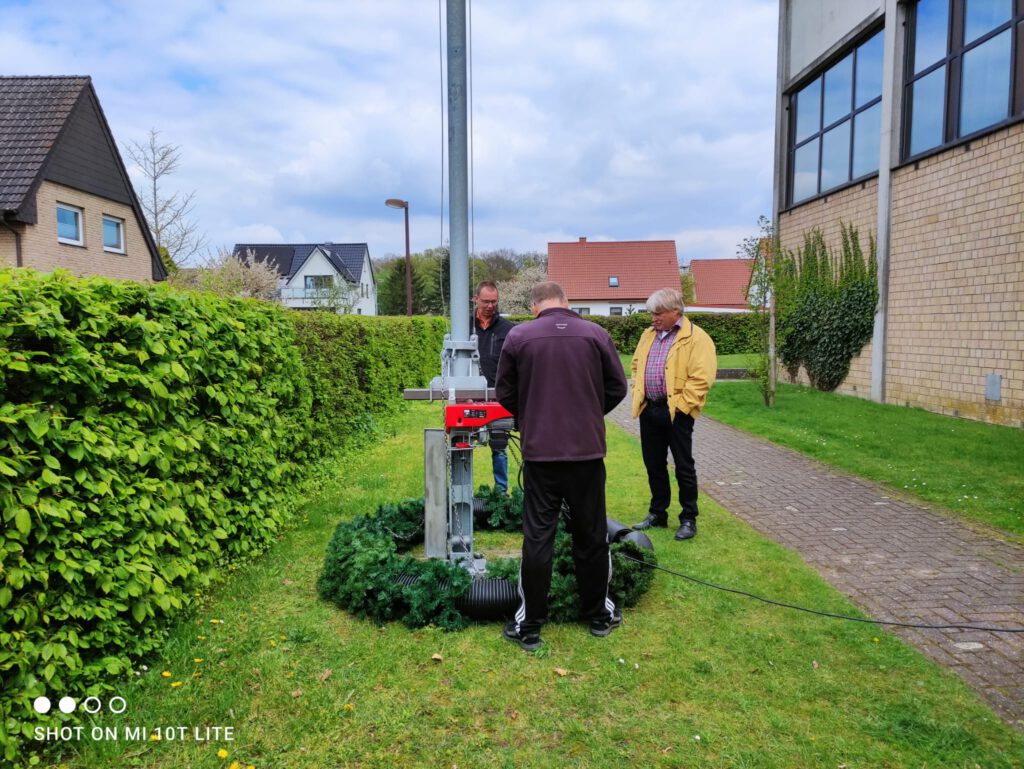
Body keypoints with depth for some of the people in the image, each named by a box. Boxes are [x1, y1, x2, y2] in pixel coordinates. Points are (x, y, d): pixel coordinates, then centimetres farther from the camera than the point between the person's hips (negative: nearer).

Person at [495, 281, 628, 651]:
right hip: (588, 449, 1)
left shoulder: (518, 336, -2)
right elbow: (617, 387, 5)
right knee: (591, 536, 14)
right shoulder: (595, 333, 0)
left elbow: (505, 394, 4)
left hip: (539, 451, -1)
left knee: (537, 538, 6)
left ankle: (529, 626, 14)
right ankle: (598, 615, 29)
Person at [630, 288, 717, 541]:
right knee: (654, 465, 15)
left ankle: (688, 519, 17)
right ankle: (657, 513, 29)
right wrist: (638, 393, 9)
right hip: (648, 410, 7)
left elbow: (701, 378, -16)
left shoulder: (696, 337, -10)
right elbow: (636, 365, 22)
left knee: (683, 467, 4)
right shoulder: (648, 334, 13)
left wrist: (679, 405, -17)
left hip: (676, 412, -7)